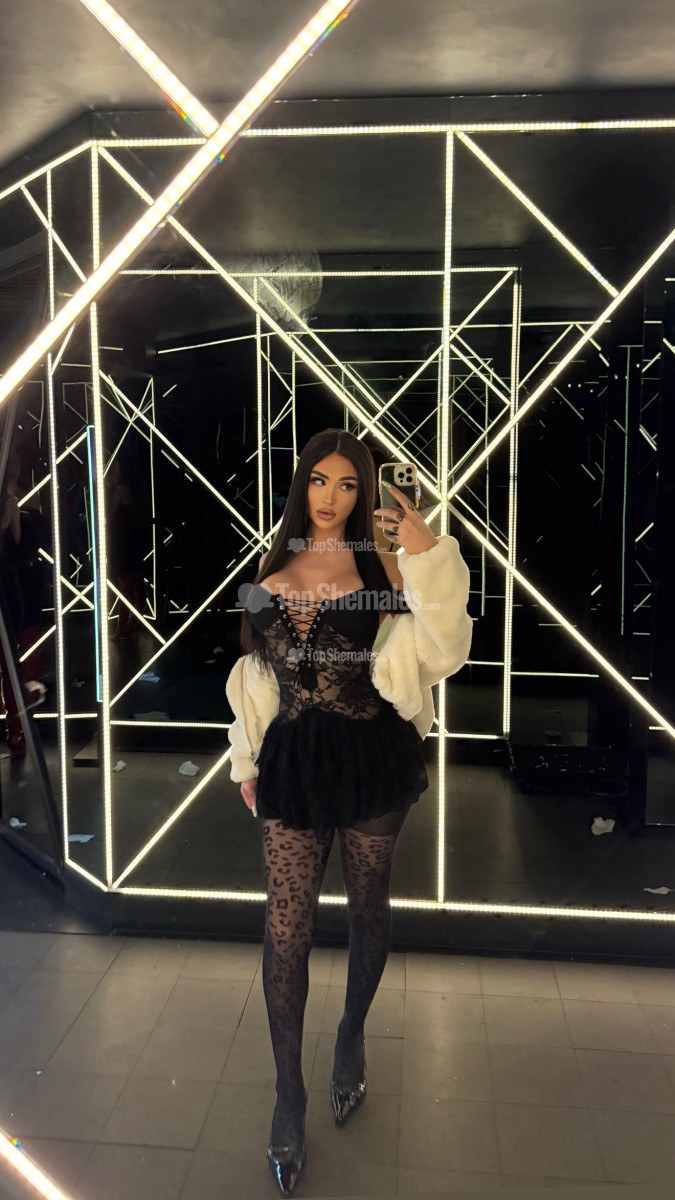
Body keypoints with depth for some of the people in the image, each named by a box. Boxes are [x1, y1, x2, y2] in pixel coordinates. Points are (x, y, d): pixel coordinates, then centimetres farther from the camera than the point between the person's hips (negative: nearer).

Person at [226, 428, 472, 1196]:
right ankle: (288, 1093, 22)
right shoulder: (273, 567, 6)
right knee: (286, 926, 3)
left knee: (367, 908, 15)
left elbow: (441, 653, -14)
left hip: (372, 756, -2)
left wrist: (430, 556, -22)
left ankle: (352, 1038, 42)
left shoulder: (380, 564, -3)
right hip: (294, 759, 2)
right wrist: (247, 760, 15)